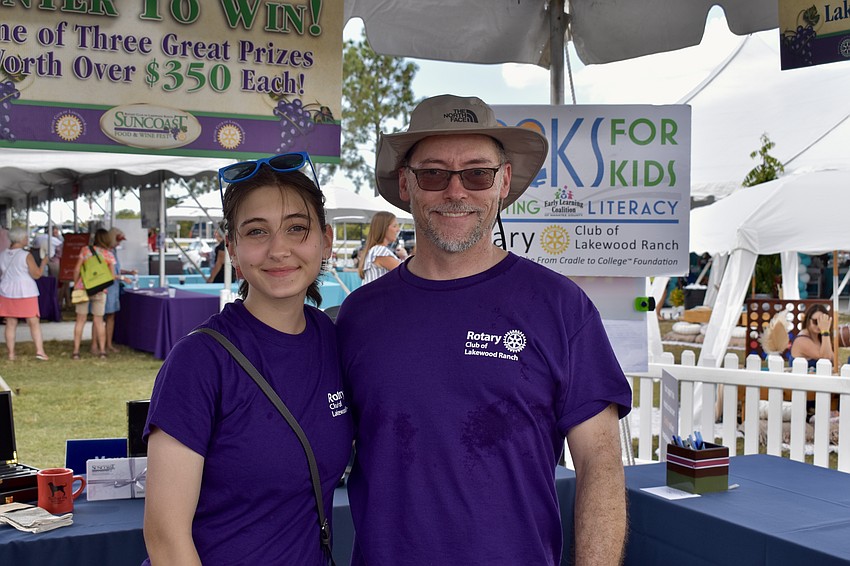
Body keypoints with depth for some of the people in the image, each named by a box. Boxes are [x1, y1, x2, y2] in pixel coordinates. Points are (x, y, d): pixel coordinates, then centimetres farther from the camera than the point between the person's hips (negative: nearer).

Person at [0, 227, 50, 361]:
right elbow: (37, 274, -11)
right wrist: (43, 263, 3)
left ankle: (11, 353, 10)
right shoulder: (26, 256, -12)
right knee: (34, 322, 2)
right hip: (26, 293, -4)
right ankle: (40, 350, -4)